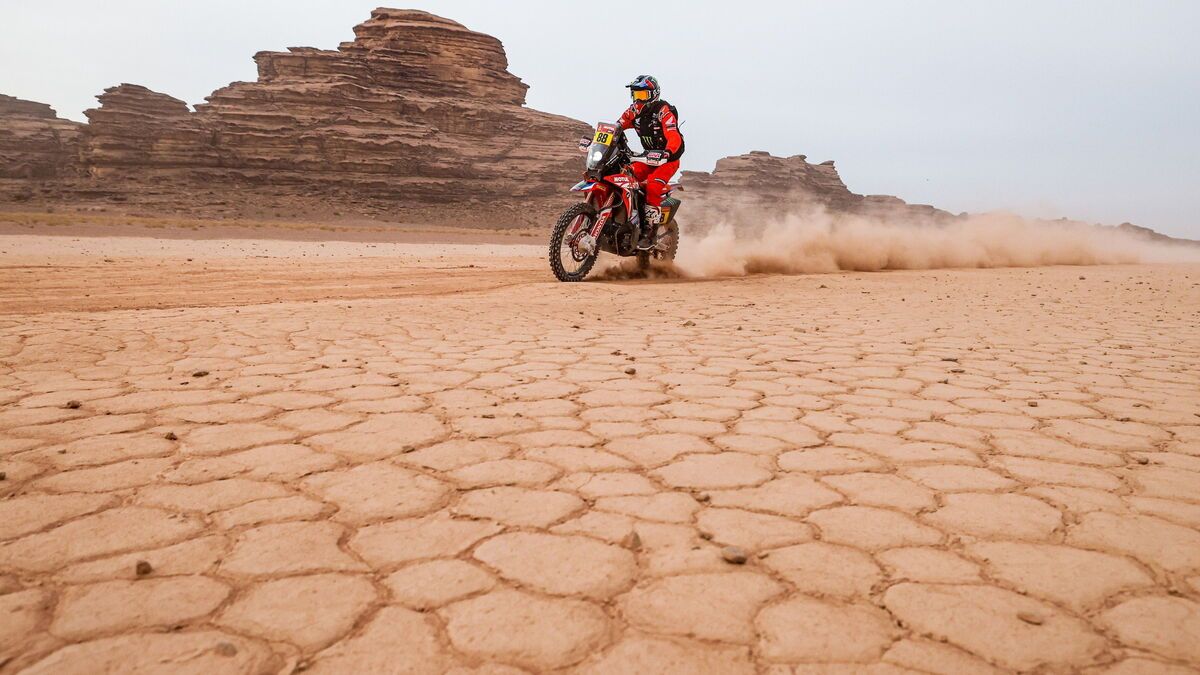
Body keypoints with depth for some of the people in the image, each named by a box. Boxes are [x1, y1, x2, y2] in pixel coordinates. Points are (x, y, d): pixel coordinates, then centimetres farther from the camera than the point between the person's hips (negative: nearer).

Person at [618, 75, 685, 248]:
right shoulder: (634, 111, 3)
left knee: (653, 185, -29)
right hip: (648, 157, 7)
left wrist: (665, 153, -50)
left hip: (668, 159, -7)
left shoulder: (663, 110, -18)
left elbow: (674, 138, -30)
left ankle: (649, 232, -26)